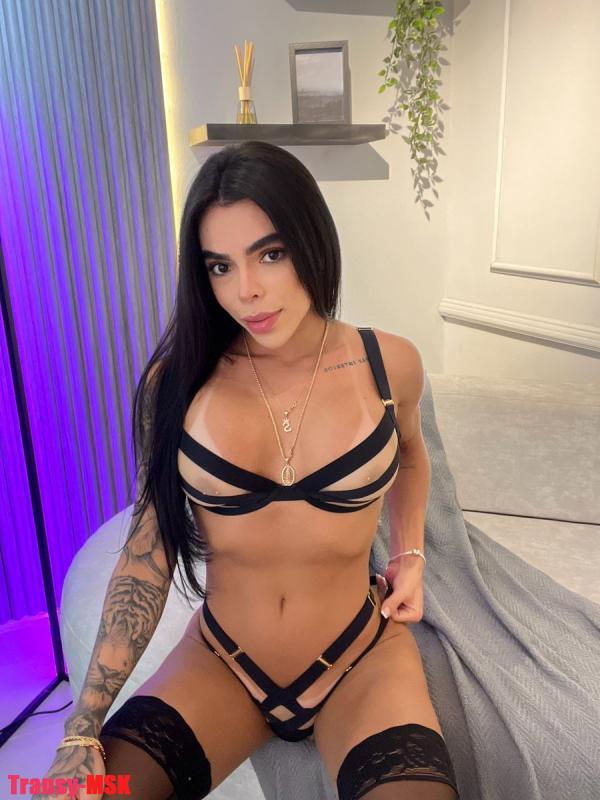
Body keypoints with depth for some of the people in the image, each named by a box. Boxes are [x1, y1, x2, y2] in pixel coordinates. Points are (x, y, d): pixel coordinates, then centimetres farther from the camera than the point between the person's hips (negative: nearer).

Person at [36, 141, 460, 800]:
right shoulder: (177, 380, -10)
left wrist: (410, 553, 3)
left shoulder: (388, 364, -7)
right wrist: (82, 731, -11)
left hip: (361, 662, 1)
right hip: (218, 665, 0)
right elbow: (147, 552, -7)